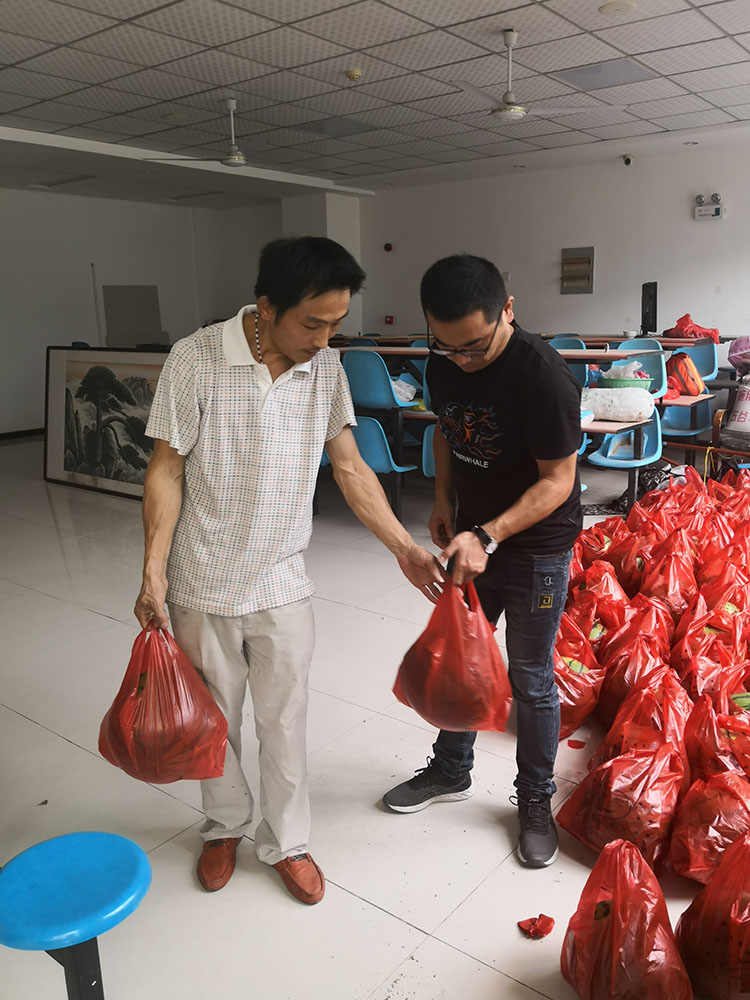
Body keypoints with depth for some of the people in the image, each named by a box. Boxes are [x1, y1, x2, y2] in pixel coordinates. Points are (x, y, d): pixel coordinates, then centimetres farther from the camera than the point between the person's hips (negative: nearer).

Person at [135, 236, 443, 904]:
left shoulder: (326, 369, -3)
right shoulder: (196, 360, -14)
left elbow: (350, 467, 3)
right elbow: (167, 471, -9)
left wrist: (406, 549, 0)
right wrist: (153, 571, -12)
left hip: (283, 583, 2)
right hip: (203, 582, -2)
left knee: (284, 720, 12)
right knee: (214, 717, 17)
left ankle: (287, 841, 35)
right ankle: (226, 825, 42)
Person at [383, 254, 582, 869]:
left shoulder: (543, 375, -27)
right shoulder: (443, 366, -6)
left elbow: (557, 480, -23)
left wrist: (488, 537, -31)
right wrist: (444, 503, 1)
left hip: (536, 547, -6)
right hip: (473, 536, 6)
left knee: (530, 679, 7)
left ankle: (536, 800, 31)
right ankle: (451, 772, 40)